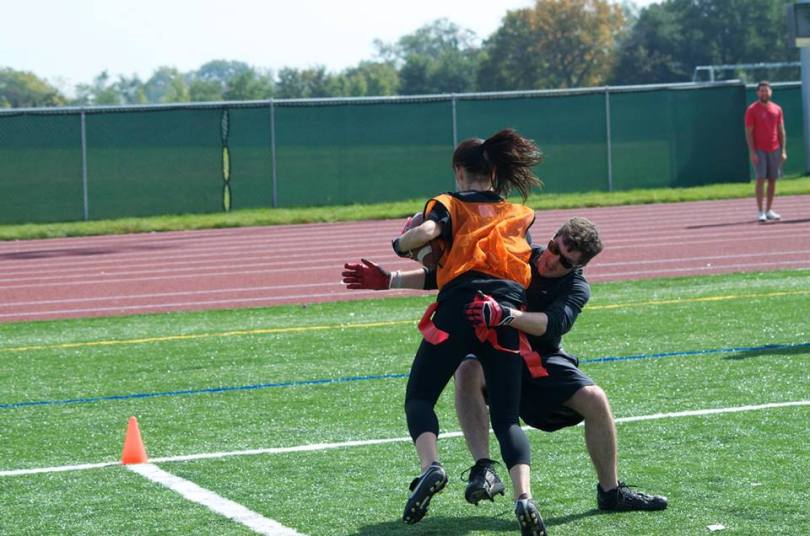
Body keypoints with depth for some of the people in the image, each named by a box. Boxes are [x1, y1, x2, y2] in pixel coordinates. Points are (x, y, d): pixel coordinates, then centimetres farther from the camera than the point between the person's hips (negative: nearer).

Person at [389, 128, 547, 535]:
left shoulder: (450, 205, 12)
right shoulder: (521, 214, 24)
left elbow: (427, 231, -7)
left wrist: (401, 244, 11)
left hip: (458, 307, -3)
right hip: (508, 311, 3)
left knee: (419, 397, 9)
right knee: (506, 418, 5)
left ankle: (430, 467, -19)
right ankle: (524, 496, -19)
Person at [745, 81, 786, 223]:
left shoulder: (777, 109, 10)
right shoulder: (752, 110, -2)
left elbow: (781, 131, 12)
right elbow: (748, 132, -4)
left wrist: (783, 150, 4)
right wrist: (752, 152, -12)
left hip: (774, 150, 4)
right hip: (759, 151, -4)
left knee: (773, 180, 5)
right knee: (761, 179, -9)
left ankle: (769, 210, 13)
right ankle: (760, 212, -9)